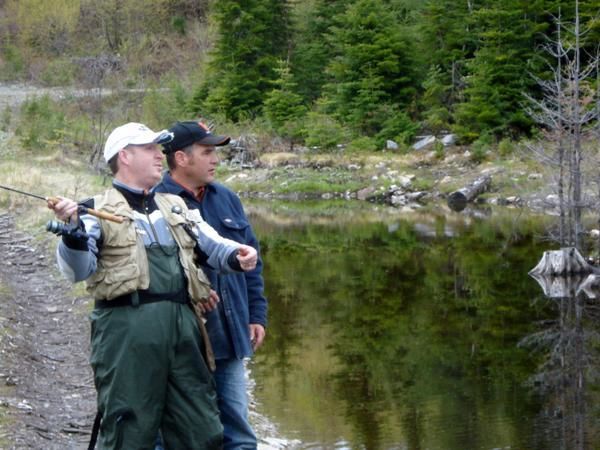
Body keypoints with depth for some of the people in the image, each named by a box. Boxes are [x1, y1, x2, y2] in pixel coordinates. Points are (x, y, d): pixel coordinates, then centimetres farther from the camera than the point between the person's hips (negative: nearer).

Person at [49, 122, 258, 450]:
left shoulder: (176, 208, 23)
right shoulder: (99, 211, 5)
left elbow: (213, 246, 19)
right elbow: (78, 270, -4)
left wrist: (236, 255, -3)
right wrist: (73, 230, -23)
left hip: (183, 325, 6)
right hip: (127, 326, -5)